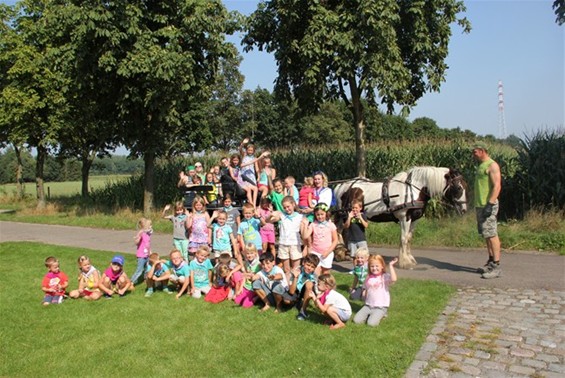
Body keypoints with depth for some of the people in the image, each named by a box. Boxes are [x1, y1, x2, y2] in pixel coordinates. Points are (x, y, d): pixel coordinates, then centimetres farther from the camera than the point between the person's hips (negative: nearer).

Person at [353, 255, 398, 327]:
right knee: (356, 320, -11)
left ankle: (379, 315, 8)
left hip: (381, 307, -5)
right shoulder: (368, 278, 7)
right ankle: (369, 315, 14)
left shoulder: (385, 277, -9)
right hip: (368, 305, 5)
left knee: (372, 323, -24)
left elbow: (393, 279, -33)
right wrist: (364, 293, -2)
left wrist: (390, 265, -28)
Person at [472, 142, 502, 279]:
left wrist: (490, 204, -24)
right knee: (487, 235, 12)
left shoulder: (492, 165, -9)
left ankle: (496, 266, -6)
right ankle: (491, 262, 19)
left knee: (491, 234, -8)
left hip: (488, 205, -9)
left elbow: (497, 186, -18)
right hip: (480, 205, 9)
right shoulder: (481, 166, 18)